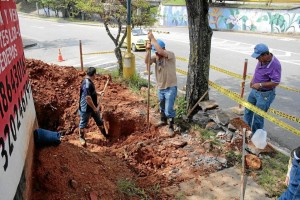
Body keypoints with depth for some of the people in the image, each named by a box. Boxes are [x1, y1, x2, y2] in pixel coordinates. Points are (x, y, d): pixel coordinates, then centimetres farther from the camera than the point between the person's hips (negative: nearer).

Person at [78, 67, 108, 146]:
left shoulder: (89, 81, 2)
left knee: (99, 121, 20)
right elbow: (88, 98, -30)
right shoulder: (87, 84, -30)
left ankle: (105, 134, 36)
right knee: (83, 123, 12)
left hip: (93, 106, 10)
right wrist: (94, 108, -21)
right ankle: (81, 137, 32)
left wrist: (98, 93, 25)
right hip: (86, 108, -10)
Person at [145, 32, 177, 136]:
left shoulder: (170, 55, -16)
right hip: (160, 87, 7)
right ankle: (163, 120, 46)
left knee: (169, 109, -6)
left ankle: (171, 127, 11)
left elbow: (161, 51, -35)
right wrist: (148, 50, -27)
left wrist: (152, 38, -29)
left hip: (170, 87, -7)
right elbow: (147, 61, -14)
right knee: (162, 106, 24)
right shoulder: (156, 56, 2)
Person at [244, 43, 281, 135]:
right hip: (254, 90, 8)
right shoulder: (261, 60, -5)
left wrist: (260, 84, -28)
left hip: (265, 94, -8)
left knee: (258, 116, 2)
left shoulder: (275, 65, -27)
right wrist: (252, 80, 6)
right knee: (248, 110, 22)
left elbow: (275, 82, -25)